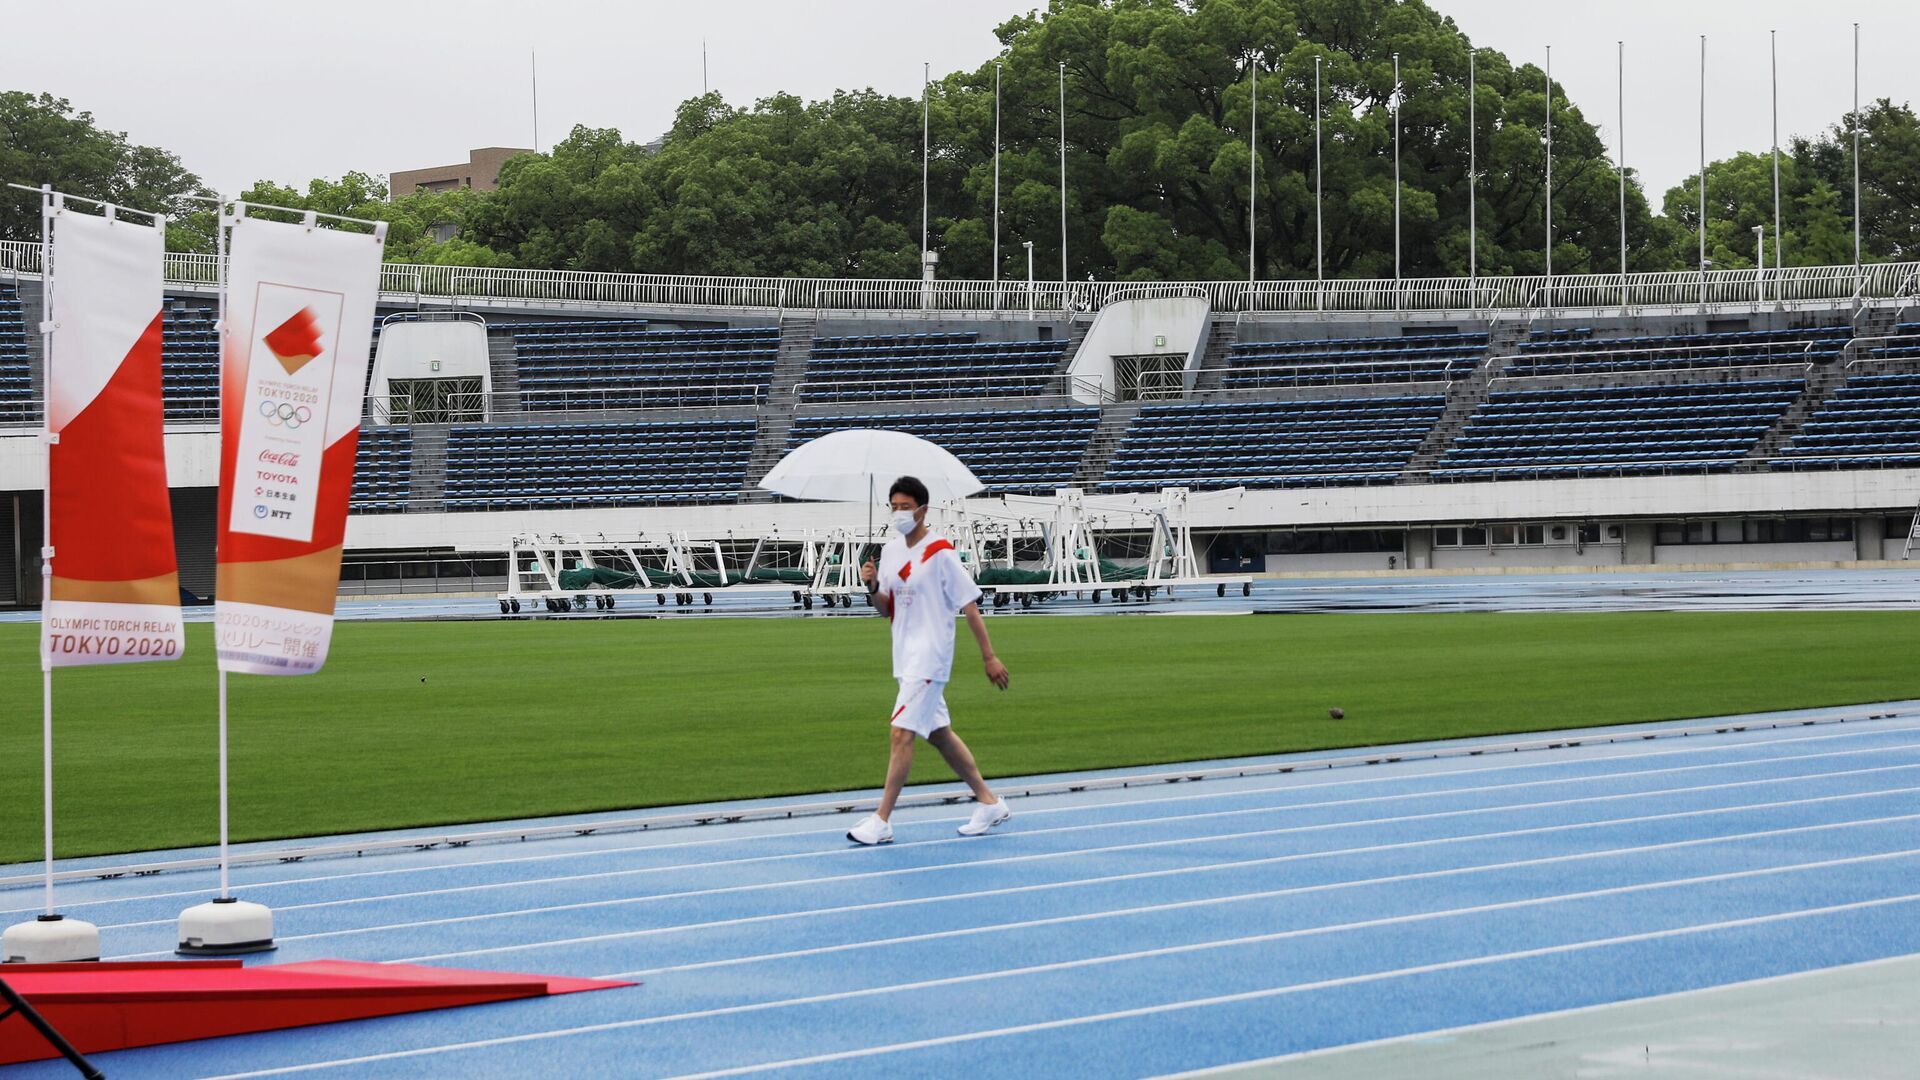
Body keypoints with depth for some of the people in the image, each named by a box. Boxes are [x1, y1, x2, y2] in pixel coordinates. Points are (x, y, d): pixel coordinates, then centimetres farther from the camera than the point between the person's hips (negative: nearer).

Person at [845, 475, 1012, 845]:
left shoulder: (940, 552, -13)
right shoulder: (890, 549, 9)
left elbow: (969, 604, -11)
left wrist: (989, 656, -11)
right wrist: (872, 587, -7)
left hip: (929, 657, -8)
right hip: (906, 657, 8)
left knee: (902, 733, -13)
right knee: (940, 734, 14)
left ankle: (881, 821, -11)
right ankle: (989, 803, 26)